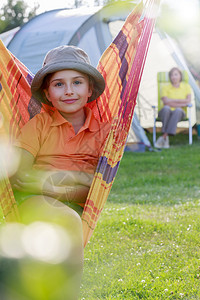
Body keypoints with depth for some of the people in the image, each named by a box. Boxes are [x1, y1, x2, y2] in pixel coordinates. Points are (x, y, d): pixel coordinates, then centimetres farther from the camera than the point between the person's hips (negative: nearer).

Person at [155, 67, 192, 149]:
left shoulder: (186, 86, 10)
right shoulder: (166, 88, 5)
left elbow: (188, 101, -3)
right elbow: (166, 102, -9)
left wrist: (172, 100, -8)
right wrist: (180, 103, -14)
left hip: (180, 113, 0)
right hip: (166, 113, 0)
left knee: (178, 110, -38)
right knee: (166, 108, -39)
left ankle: (163, 137, -45)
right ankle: (166, 139, -43)